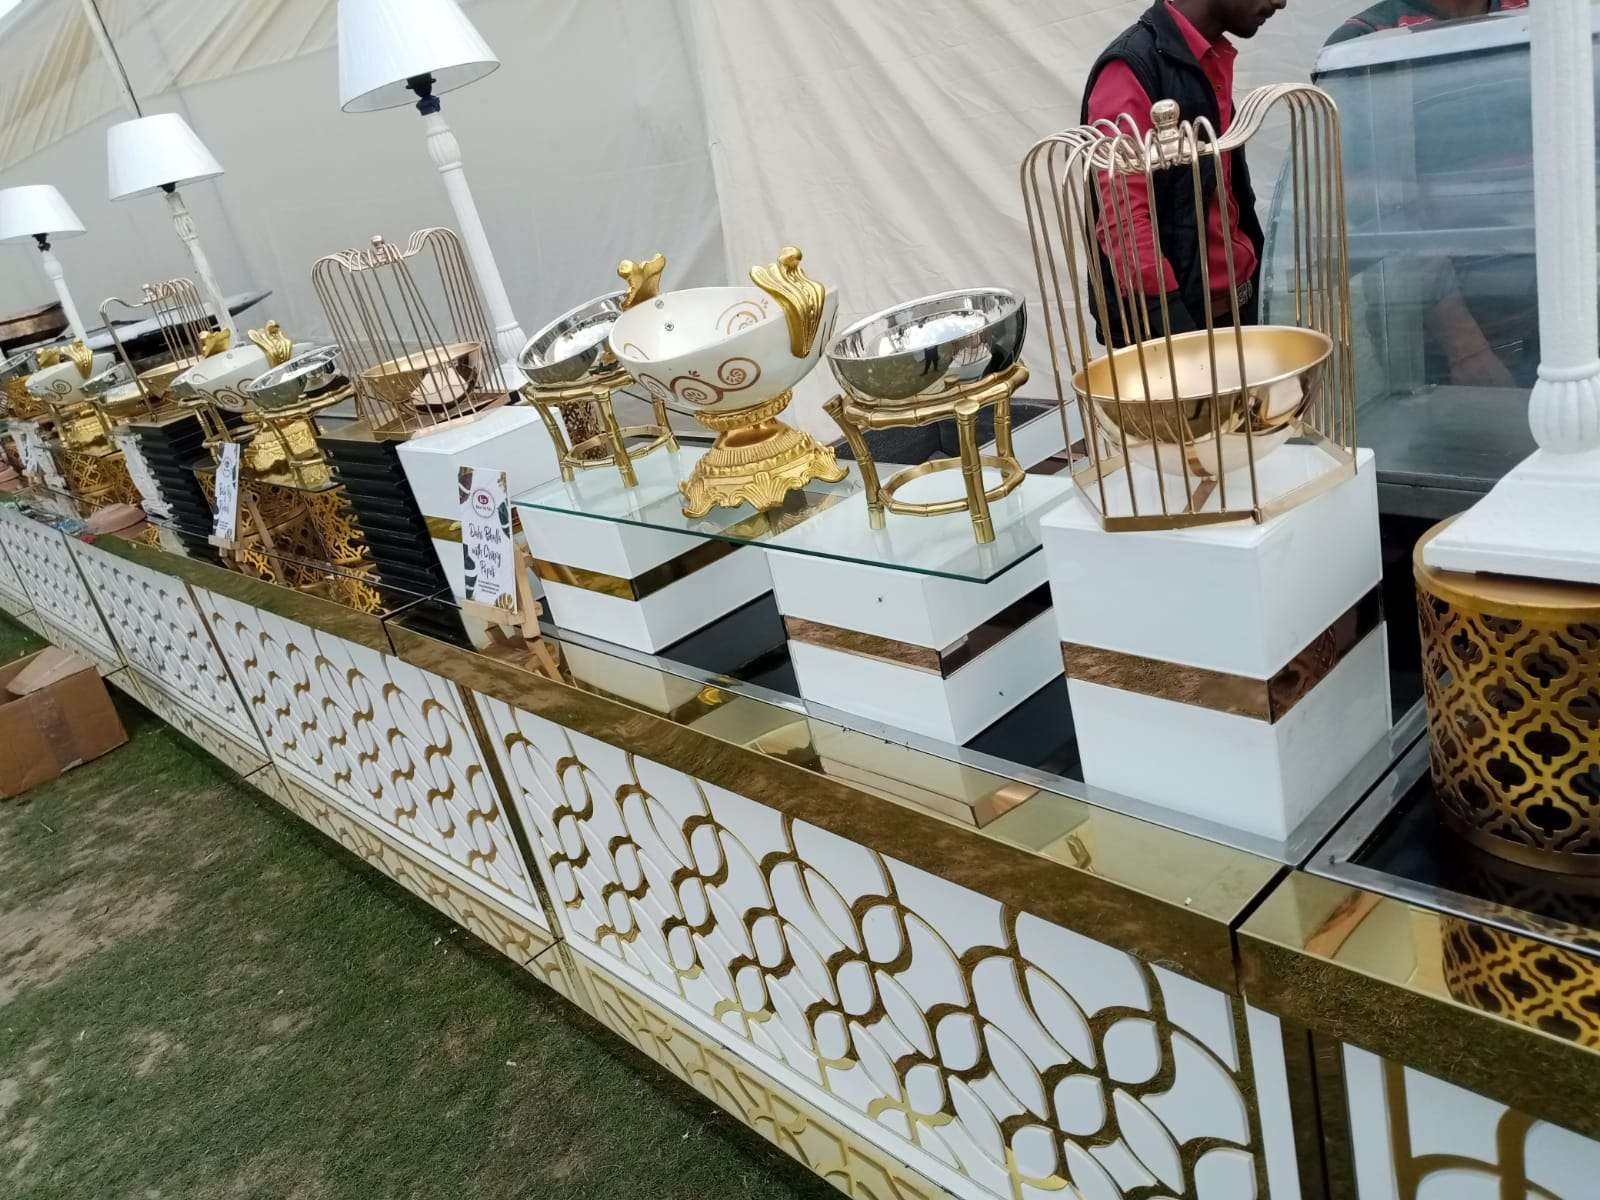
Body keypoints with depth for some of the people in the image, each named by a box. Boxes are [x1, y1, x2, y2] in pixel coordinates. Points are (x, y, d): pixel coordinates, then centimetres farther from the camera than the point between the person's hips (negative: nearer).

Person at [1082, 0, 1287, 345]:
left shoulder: (1214, 61, 14)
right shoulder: (1131, 68, -13)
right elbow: (1121, 218, -20)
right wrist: (1172, 324, -26)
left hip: (1236, 308, 8)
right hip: (1169, 322, -8)